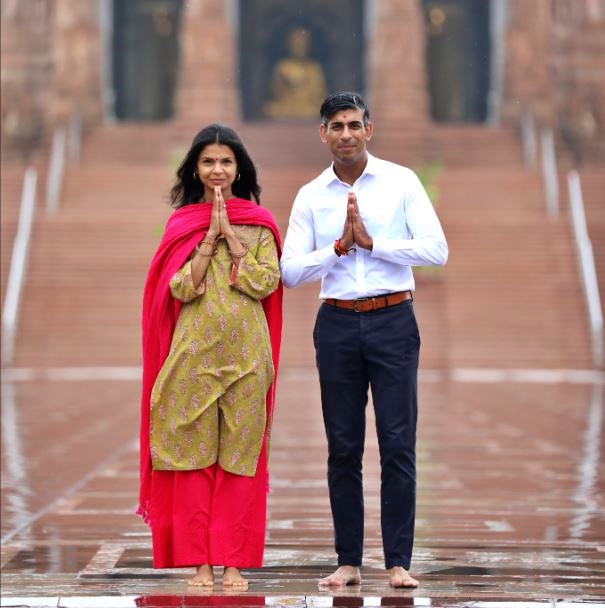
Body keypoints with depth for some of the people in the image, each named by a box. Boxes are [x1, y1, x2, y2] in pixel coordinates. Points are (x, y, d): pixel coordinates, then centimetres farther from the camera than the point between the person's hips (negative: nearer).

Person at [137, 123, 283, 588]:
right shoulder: (181, 223, 7)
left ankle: (234, 562, 4)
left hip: (246, 353, 0)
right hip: (195, 352, 0)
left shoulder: (259, 223, 7)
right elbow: (181, 288, -3)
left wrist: (231, 236, -7)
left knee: (239, 456, 0)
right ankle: (199, 562, 3)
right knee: (193, 453, -2)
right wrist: (210, 237, -8)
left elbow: (266, 283, -5)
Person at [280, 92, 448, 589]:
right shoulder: (311, 196, 7)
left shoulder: (401, 182, 1)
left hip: (393, 322, -2)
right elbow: (290, 272, 1)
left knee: (398, 445, -4)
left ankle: (399, 562, 0)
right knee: (343, 447, 5)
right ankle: (348, 561, 11)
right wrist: (339, 245, -11)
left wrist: (371, 242, -12)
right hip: (337, 324, 2)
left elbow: (436, 250, -8)